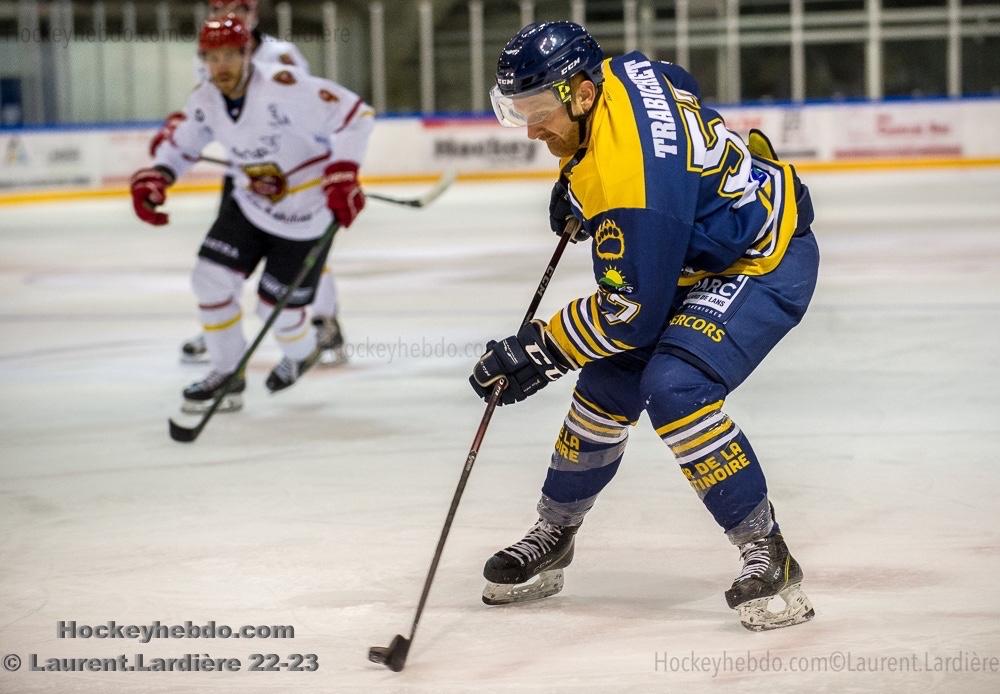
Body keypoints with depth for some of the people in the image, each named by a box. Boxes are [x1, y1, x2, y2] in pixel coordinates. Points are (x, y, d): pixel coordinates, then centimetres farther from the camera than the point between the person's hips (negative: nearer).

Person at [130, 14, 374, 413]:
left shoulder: (284, 88, -29)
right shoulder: (206, 102, -8)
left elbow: (355, 114, -27)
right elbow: (181, 145, 10)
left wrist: (342, 174, -33)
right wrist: (153, 178, -9)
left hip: (307, 214, -6)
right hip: (250, 207, 6)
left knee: (276, 305, -2)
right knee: (210, 279, -7)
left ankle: (301, 354, 35)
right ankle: (227, 372, 12)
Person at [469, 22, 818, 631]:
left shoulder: (630, 183, -35)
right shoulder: (620, 72, -9)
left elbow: (631, 313, -30)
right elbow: (681, 89, 17)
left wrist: (537, 352, -20)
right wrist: (577, 183, 14)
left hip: (764, 265, -10)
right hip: (688, 253, 10)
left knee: (675, 389, -28)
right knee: (607, 387, 8)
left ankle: (770, 560, -18)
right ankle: (552, 540, 27)